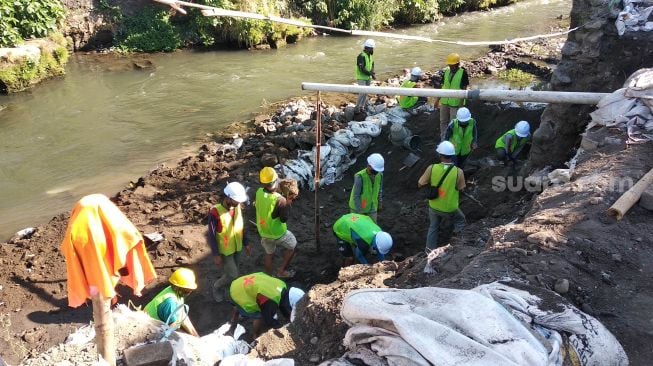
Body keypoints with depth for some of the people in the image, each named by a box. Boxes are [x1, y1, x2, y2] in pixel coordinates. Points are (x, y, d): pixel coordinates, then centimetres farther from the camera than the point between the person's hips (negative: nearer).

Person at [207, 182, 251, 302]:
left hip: (237, 247, 6)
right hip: (224, 250, -6)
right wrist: (216, 255, -18)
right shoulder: (215, 212, -28)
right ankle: (217, 287, 28)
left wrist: (246, 244, 10)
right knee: (232, 275, 0)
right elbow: (211, 235, -20)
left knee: (232, 273, 18)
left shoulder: (237, 207, -9)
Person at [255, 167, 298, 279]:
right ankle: (282, 271, 27)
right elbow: (284, 219, -21)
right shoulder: (280, 200, -31)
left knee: (269, 254, 26)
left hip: (263, 232, 5)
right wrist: (288, 204, -13)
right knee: (292, 246, 22)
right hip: (278, 233, -5)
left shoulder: (259, 192, -13)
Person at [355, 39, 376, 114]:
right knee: (362, 92, -14)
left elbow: (372, 65, 18)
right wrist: (371, 74, -21)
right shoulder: (361, 56, -18)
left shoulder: (370, 56, 10)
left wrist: (373, 73, -2)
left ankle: (362, 107, 19)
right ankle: (357, 108, -6)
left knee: (366, 93, 10)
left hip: (368, 78, 8)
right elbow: (362, 69, -23)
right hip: (362, 78, -8)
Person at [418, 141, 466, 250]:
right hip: (450, 209, -1)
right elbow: (461, 189, -6)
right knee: (460, 221, 30)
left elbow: (420, 185, -9)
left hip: (434, 207, 2)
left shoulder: (432, 168, -20)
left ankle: (430, 251, 35)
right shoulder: (458, 172, -23)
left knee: (433, 228, 25)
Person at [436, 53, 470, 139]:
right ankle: (443, 141, 26)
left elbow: (464, 89, -9)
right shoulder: (446, 72, 5)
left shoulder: (463, 73, -9)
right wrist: (438, 100, 11)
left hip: (455, 103, -6)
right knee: (443, 122, 13)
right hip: (444, 102, 6)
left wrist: (462, 103, -13)